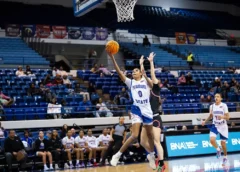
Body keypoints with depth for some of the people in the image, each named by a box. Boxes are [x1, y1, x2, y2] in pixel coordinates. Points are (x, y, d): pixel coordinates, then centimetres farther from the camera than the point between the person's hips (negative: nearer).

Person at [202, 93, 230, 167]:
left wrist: (222, 117, -34)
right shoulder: (212, 106, -1)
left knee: (223, 143, 5)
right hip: (215, 125, 2)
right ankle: (218, 149, 10)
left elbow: (228, 117, -14)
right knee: (212, 139, -21)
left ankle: (225, 158, 28)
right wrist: (205, 121, 3)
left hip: (223, 126, -2)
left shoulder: (224, 105, -12)